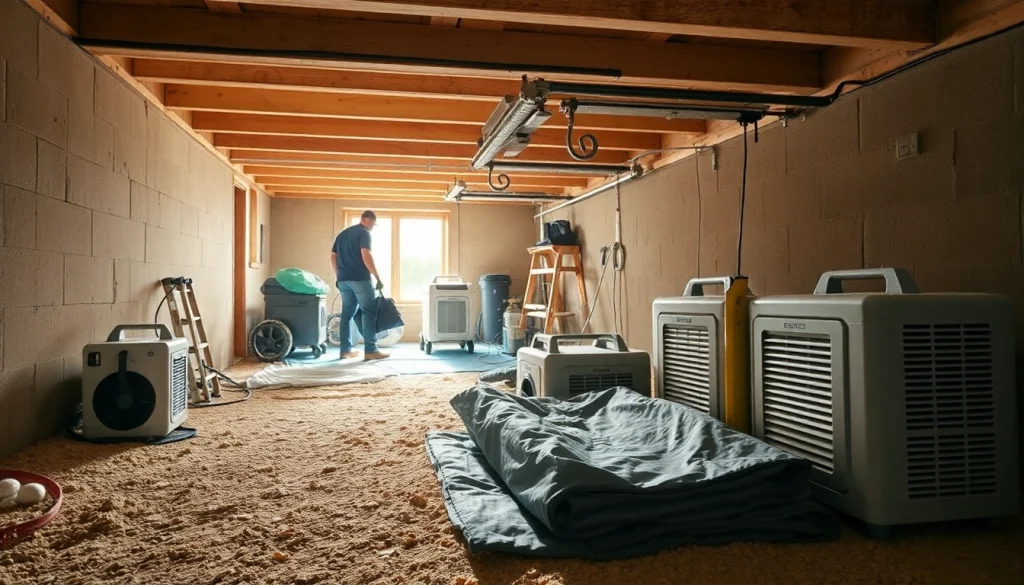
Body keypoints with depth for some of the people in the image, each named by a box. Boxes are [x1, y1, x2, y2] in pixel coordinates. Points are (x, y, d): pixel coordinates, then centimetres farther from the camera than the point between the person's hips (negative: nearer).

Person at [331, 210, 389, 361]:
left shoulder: (342, 234, 19)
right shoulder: (364, 233, -5)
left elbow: (333, 256, 18)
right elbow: (366, 256, -17)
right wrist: (378, 278, -15)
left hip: (343, 279, 8)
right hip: (360, 278, -7)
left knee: (347, 313, 10)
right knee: (369, 312, -4)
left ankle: (346, 350, 10)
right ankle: (370, 350, -9)